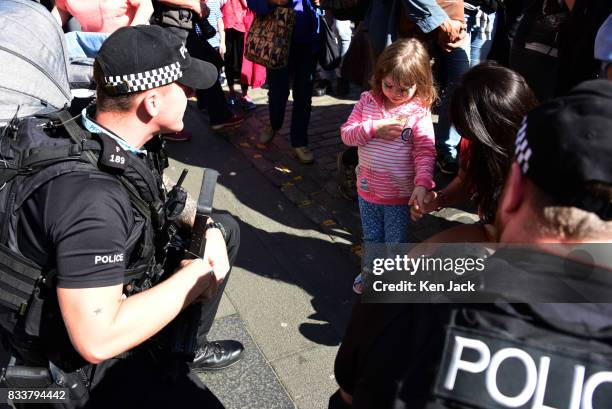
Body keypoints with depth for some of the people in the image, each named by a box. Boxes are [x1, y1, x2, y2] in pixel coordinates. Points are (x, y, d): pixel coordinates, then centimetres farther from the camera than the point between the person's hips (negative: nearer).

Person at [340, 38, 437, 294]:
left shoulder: (419, 112, -15)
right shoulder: (367, 101, -4)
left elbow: (425, 151, -20)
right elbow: (346, 133, -6)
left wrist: (422, 183, -33)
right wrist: (374, 128, -22)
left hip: (400, 194, -4)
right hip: (368, 189, 4)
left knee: (396, 243, 14)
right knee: (371, 238, 25)